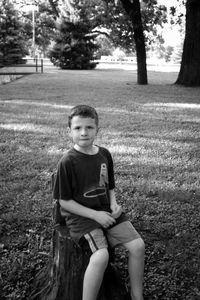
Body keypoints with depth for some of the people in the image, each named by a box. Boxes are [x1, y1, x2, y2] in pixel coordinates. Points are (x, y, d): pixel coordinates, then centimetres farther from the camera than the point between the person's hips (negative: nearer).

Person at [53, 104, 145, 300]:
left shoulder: (105, 155, 5)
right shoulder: (67, 162, -13)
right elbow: (64, 201, -10)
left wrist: (114, 204, -4)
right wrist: (95, 215, -15)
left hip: (105, 211, 6)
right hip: (80, 215, -5)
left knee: (137, 245, -8)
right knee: (101, 255, -29)